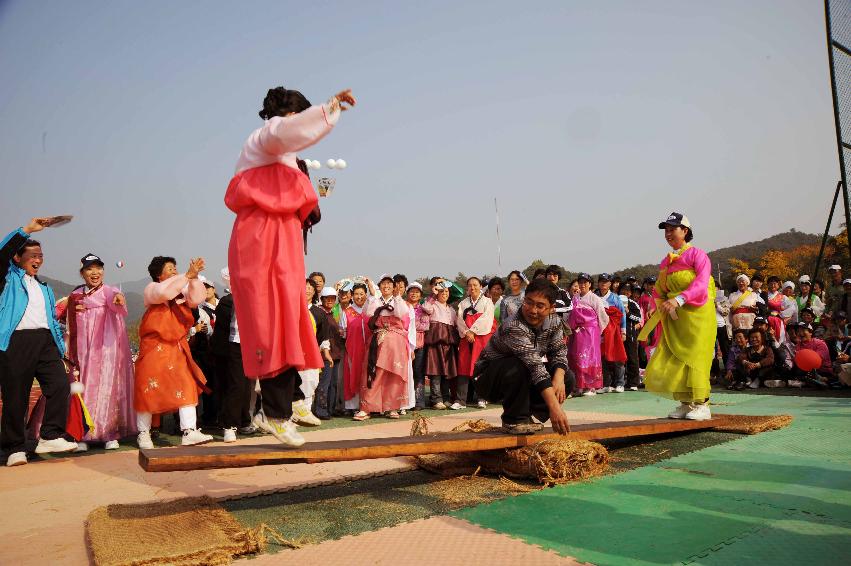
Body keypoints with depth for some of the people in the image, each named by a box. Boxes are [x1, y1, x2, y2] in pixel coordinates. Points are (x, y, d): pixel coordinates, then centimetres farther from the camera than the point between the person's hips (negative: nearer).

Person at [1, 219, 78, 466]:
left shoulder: (44, 288, 27)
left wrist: (60, 346, 16)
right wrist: (27, 229, -13)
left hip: (45, 340, 5)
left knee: (60, 384, -12)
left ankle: (50, 437, -7)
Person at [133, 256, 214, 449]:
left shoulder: (181, 290, 11)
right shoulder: (151, 289, -2)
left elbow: (196, 299, -5)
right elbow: (165, 292, -25)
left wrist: (194, 277, -15)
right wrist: (187, 275, -25)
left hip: (177, 347, 4)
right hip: (154, 347, -4)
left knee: (186, 386, -6)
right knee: (149, 389, 1)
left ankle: (189, 432, -9)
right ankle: (143, 433, 16)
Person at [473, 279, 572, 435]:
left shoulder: (554, 322, -8)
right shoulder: (513, 328, -34)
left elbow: (559, 352, -5)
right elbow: (535, 365, -42)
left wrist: (559, 378, -28)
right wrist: (554, 406, -48)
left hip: (522, 378, 7)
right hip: (488, 379, -7)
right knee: (518, 368, -37)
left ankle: (527, 413, 4)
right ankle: (514, 419, -15)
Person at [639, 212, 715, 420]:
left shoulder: (697, 255, -5)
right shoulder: (665, 262, 15)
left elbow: (701, 284, -19)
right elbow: (658, 290, 16)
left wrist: (679, 300, -33)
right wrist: (662, 306, -4)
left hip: (697, 314, -6)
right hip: (674, 318, 6)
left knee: (694, 358, -6)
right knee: (671, 360, 2)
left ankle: (702, 405, 5)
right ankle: (685, 404, 14)